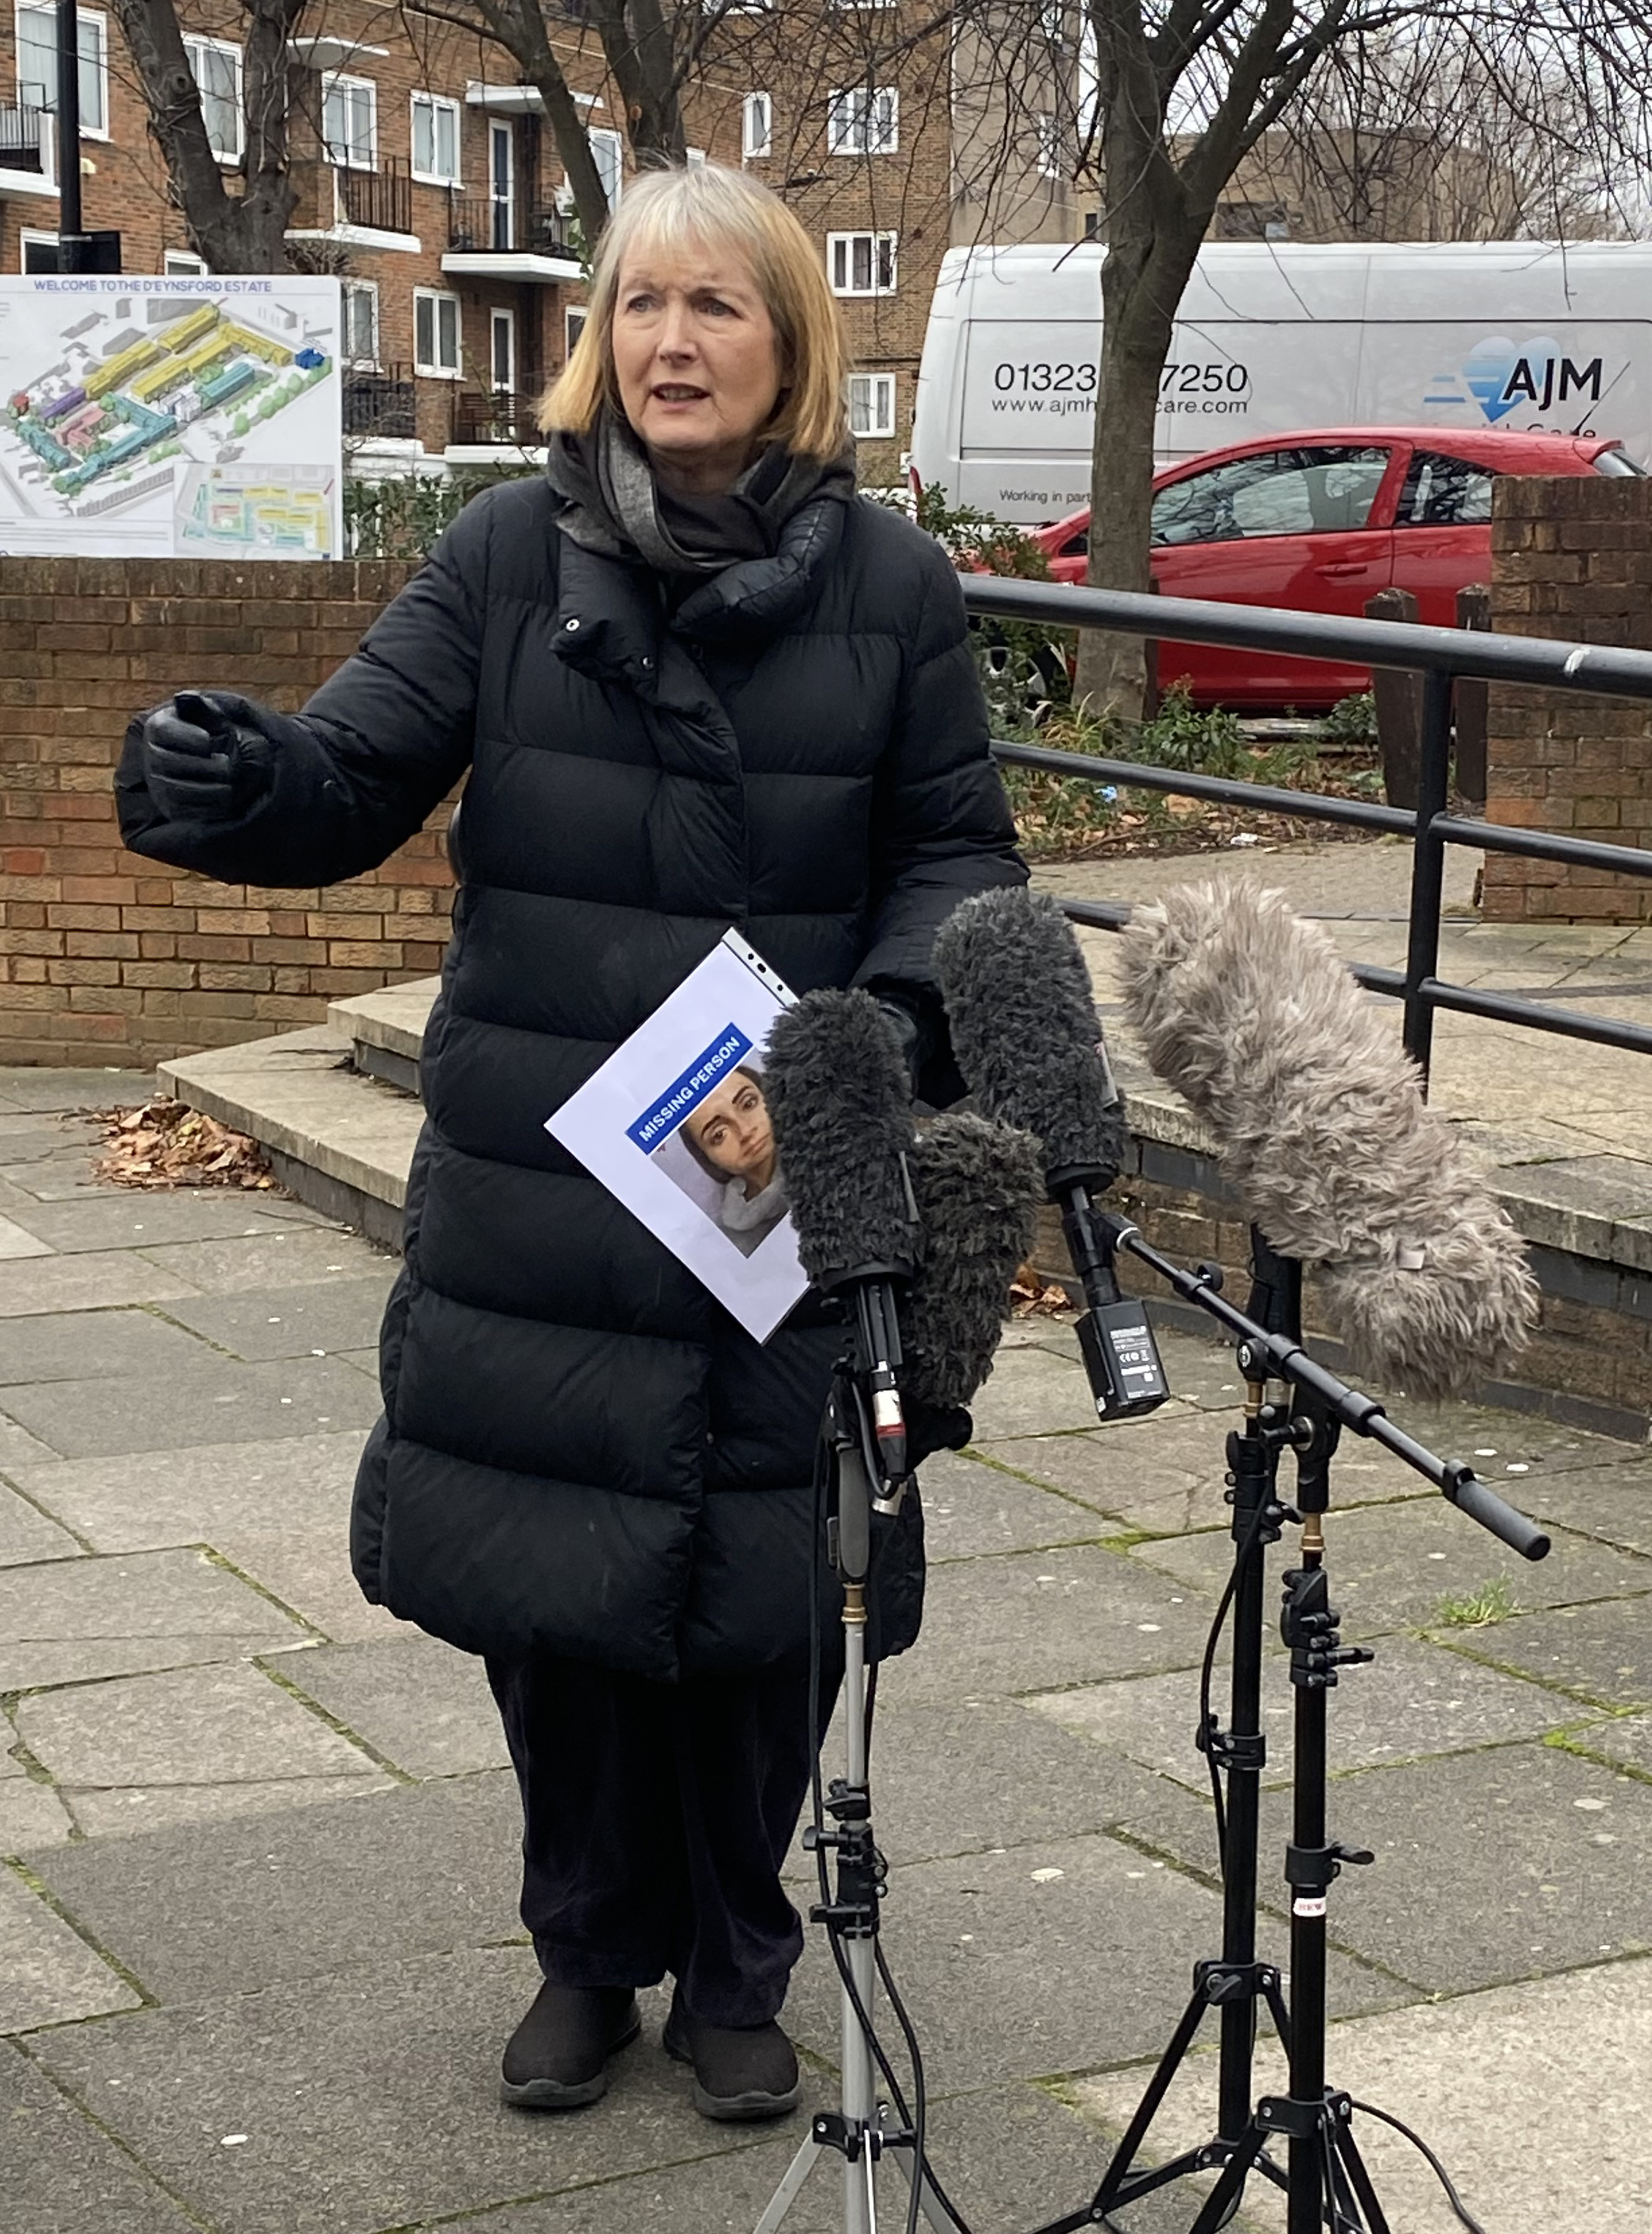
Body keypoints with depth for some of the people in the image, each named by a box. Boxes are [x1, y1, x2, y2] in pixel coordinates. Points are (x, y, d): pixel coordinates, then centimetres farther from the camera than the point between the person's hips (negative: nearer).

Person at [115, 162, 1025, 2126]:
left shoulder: (890, 581, 1)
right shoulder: (514, 552, 1)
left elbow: (955, 846, 6)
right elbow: (356, 777, -6)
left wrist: (907, 1004, -13)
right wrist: (231, 780, -28)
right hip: (539, 1200, 1)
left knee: (766, 1591, 8)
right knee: (555, 1575, 9)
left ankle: (735, 1968, 31)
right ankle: (590, 1955, 32)